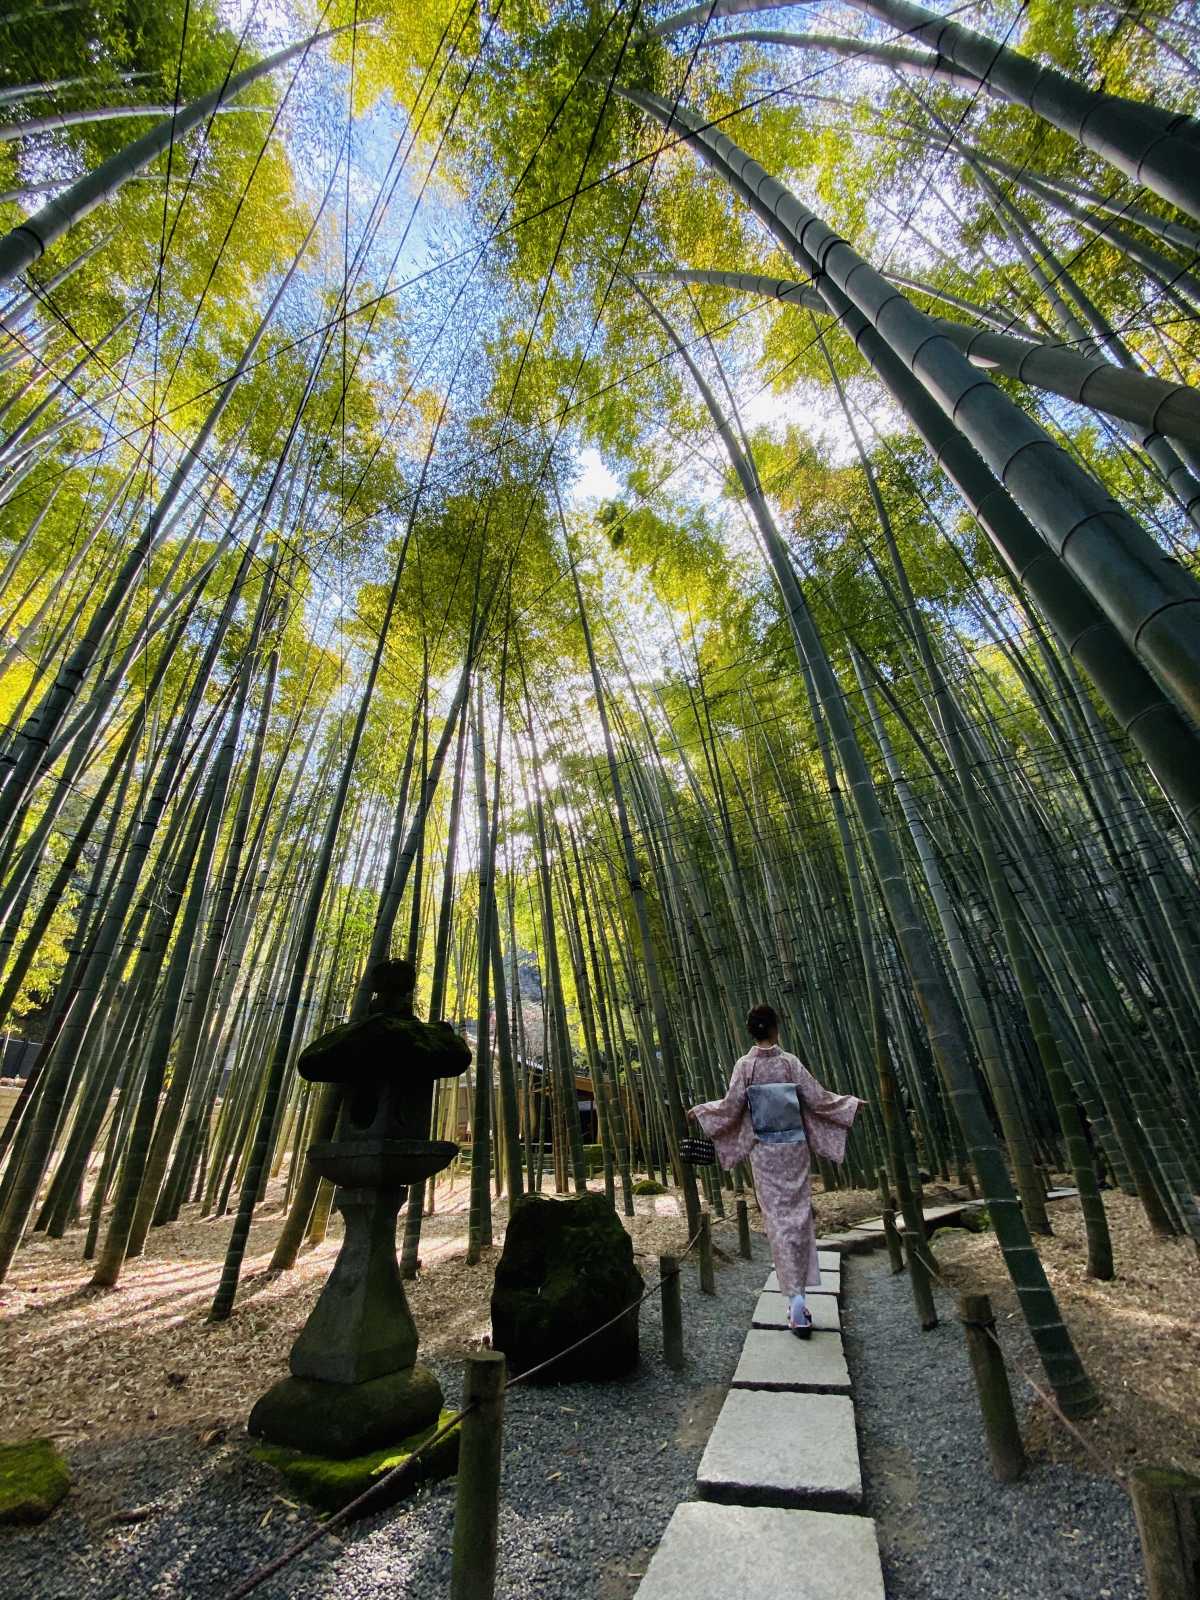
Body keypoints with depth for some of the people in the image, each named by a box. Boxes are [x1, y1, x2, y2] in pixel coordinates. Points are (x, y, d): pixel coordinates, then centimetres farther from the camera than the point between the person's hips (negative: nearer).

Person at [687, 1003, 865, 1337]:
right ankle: (799, 1296, 21)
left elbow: (731, 1108, -9)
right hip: (794, 1147, 1)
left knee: (779, 1220, 6)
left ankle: (796, 1299, 1)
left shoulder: (745, 1065, -10)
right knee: (799, 1216, 14)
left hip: (764, 1151, -1)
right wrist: (852, 1103, 12)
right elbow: (818, 1098, -4)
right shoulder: (791, 1062, -8)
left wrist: (700, 1110, 8)